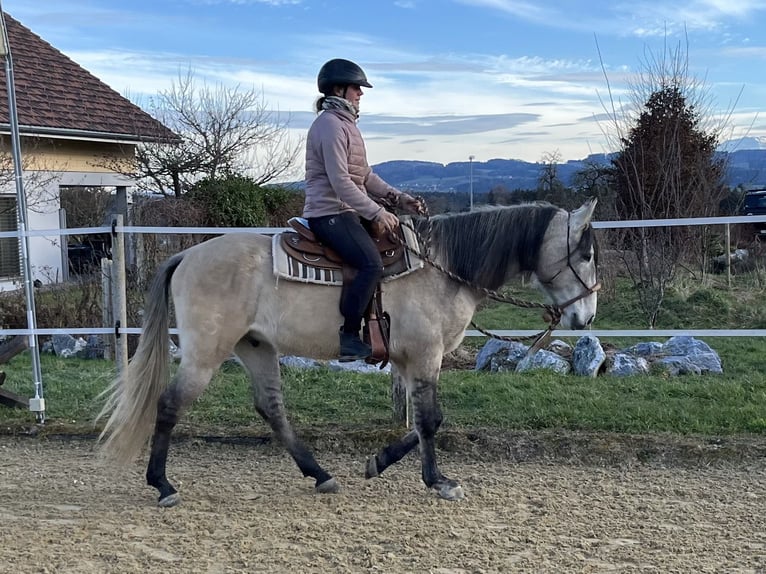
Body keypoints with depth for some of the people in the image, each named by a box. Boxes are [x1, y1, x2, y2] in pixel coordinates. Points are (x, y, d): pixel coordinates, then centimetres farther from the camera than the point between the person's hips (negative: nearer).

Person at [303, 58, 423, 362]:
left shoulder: (346, 123, 19)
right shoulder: (330, 125, -14)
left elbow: (365, 175, 19)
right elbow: (340, 182, -22)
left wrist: (398, 198, 7)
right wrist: (376, 213, -22)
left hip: (348, 211, 11)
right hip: (329, 213, -11)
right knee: (372, 264, -27)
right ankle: (348, 337, -22)